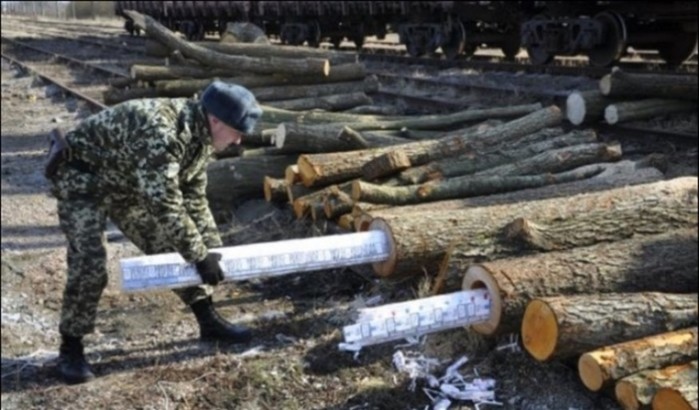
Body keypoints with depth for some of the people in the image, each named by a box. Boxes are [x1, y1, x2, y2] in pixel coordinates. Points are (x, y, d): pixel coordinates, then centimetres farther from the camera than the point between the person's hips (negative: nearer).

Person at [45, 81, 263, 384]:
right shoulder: (159, 132, -38)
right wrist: (200, 255, -31)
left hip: (129, 185, 8)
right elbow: (165, 206, -38)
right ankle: (70, 348, 0)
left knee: (170, 246, 6)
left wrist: (211, 248, -3)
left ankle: (209, 322, 17)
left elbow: (194, 198, 1)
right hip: (81, 181, -8)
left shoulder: (199, 136, -8)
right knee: (89, 263, -18)